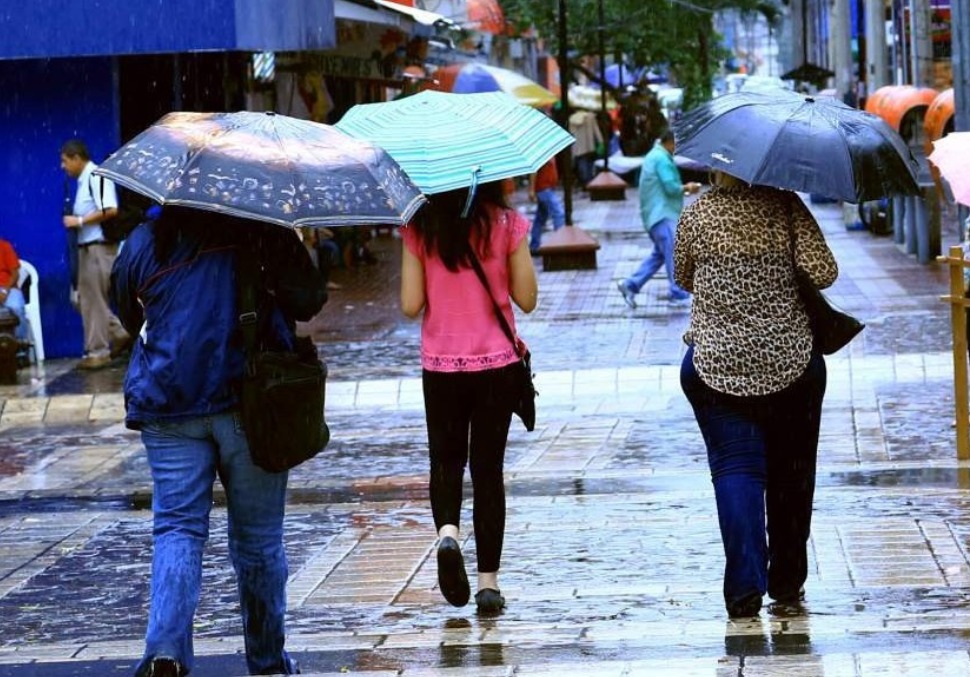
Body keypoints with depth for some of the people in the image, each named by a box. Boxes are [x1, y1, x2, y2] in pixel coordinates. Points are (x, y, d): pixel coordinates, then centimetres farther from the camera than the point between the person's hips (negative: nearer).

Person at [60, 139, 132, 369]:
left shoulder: (96, 177, -13)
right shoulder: (84, 180, 16)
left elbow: (110, 210, -23)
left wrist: (80, 221, -17)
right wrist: (75, 222, 9)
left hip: (99, 247, -10)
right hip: (87, 247, 10)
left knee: (94, 300, -4)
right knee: (86, 298, 12)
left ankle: (97, 351, 2)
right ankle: (119, 334, 18)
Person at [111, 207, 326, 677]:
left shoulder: (143, 242, 3)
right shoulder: (265, 236, -5)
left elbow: (127, 314, 16)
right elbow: (309, 300, -1)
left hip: (167, 406, 1)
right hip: (250, 402, -1)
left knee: (177, 528, 2)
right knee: (258, 536, 9)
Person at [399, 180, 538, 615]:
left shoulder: (420, 228, -5)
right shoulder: (507, 224, -7)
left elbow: (410, 305, -5)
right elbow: (526, 299, -3)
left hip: (440, 365, 0)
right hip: (496, 363, 0)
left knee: (446, 460, 18)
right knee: (488, 465, 9)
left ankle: (447, 531, -12)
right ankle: (488, 582, 7)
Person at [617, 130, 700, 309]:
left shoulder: (654, 156, 18)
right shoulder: (662, 159, -15)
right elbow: (671, 187, -20)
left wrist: (683, 188, 14)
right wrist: (687, 188, -3)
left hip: (656, 214, 11)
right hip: (663, 215, -11)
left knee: (659, 254, 14)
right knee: (673, 254, -6)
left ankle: (631, 284, 11)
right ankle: (678, 294, -2)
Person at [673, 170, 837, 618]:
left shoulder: (695, 216, -2)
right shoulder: (786, 207, -7)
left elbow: (683, 278, 12)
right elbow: (822, 273, -14)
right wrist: (783, 274, 7)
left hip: (716, 362, 0)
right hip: (791, 360, 0)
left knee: (734, 468, -1)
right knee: (791, 471, 14)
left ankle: (746, 585, -17)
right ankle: (788, 582, 23)